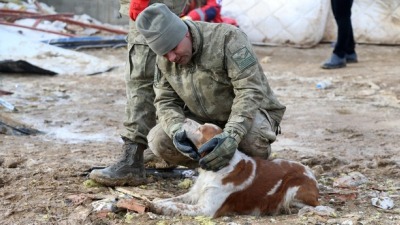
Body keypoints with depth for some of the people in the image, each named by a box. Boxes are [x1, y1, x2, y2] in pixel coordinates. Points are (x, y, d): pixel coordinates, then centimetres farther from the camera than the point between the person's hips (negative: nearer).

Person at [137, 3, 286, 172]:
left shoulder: (227, 38, -26)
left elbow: (250, 92, -32)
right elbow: (166, 101, -5)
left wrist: (231, 135, -46)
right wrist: (177, 130, -29)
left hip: (251, 112, -5)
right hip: (205, 120, 5)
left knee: (251, 137, -38)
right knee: (158, 140, -17)